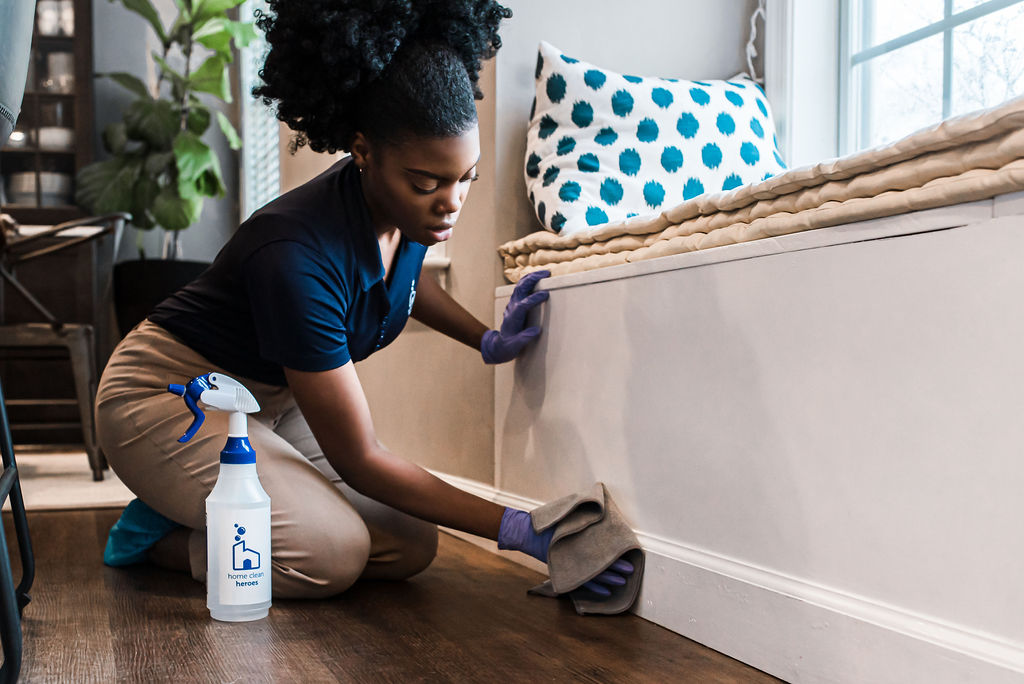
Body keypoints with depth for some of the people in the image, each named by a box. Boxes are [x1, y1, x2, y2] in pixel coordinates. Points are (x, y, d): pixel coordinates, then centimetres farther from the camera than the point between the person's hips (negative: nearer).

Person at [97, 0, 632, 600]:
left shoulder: (411, 212, -13)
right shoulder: (299, 254, -35)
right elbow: (358, 460, -29)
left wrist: (488, 341, 0)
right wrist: (518, 530, -30)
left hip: (273, 400, 8)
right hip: (167, 395, -8)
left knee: (410, 548, -3)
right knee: (332, 552, -27)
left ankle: (200, 507, 11)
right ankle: (158, 532, -2)